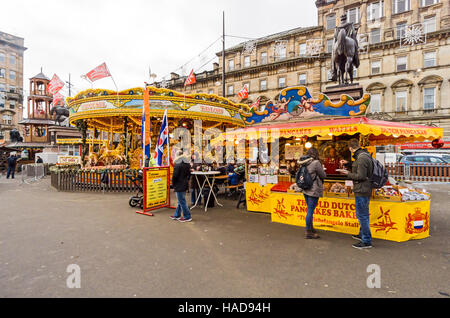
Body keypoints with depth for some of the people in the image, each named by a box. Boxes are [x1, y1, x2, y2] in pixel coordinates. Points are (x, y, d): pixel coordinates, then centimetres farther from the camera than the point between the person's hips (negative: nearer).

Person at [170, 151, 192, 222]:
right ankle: (177, 215, 29)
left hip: (179, 186, -9)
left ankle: (187, 217, 4)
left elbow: (174, 176, -17)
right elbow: (189, 174, 16)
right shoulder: (187, 164, 7)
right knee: (180, 201, 18)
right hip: (185, 185, 9)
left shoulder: (177, 165, -19)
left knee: (182, 202, -1)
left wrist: (173, 184, -2)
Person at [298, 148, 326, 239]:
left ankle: (310, 228, 33)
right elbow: (323, 175, -7)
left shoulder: (303, 163, 5)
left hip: (305, 189, 7)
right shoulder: (316, 163, -15)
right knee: (310, 210, -2)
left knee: (309, 209, 19)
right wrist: (322, 170, 13)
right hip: (313, 190, -7)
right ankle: (308, 232, 6)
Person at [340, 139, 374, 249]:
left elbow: (361, 176, -24)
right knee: (363, 214, 21)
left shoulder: (362, 158, -21)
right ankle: (362, 234, 35)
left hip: (362, 191, -10)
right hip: (365, 190, 10)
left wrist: (349, 174, -11)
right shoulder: (364, 155, 10)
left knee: (361, 215, -3)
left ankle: (366, 241, 5)